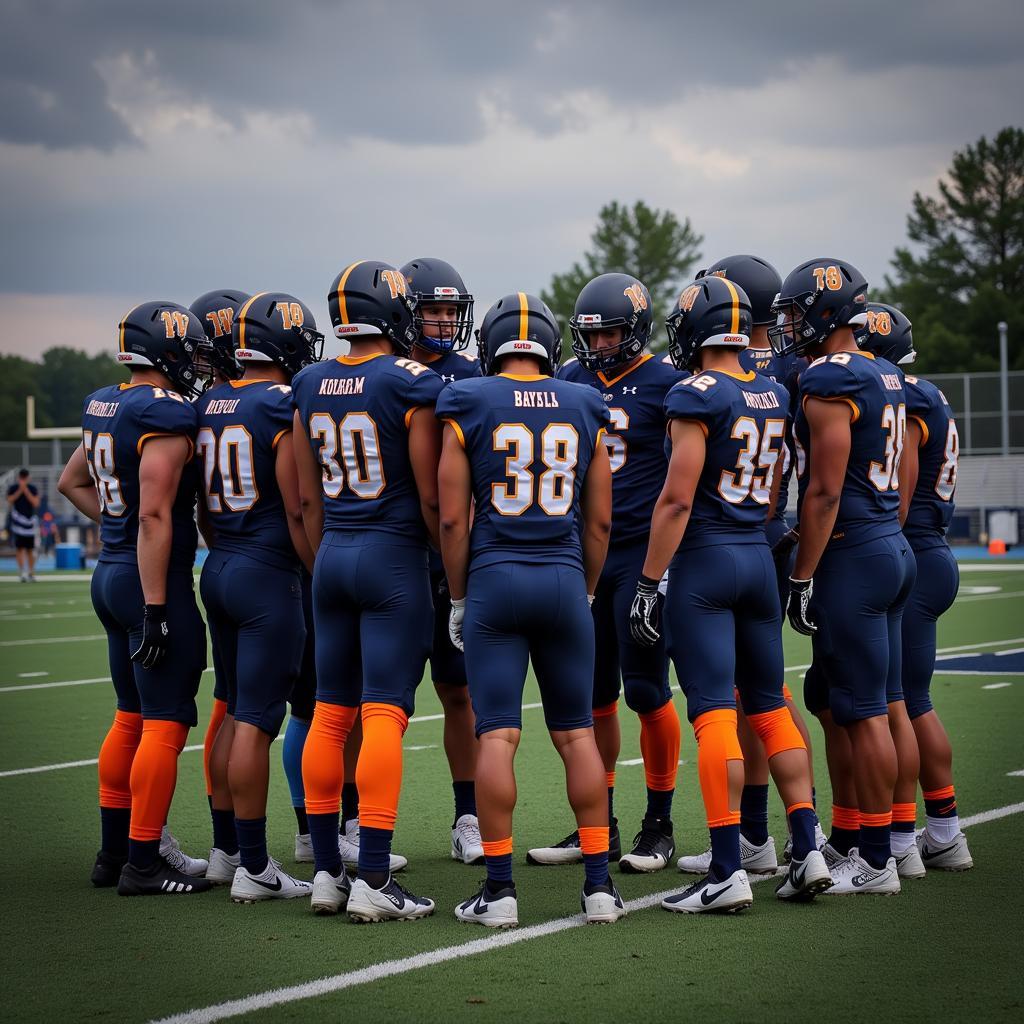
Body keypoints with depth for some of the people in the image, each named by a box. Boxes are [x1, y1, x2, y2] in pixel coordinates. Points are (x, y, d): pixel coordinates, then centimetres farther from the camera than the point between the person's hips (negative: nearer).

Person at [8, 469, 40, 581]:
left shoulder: (32, 488, 6)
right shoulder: (12, 488, 5)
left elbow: (36, 503, -6)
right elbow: (9, 501, -8)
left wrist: (26, 491, -12)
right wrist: (19, 491, -13)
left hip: (30, 522, 1)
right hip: (18, 522, -1)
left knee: (30, 550, 2)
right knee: (19, 548, -4)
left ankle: (31, 573, -2)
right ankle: (22, 571, -9)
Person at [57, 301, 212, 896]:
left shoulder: (104, 406, 11)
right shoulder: (166, 416, -17)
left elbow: (72, 482, 26)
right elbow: (155, 516, -22)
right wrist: (156, 610, -22)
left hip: (112, 573, 9)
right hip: (153, 581, -9)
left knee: (132, 719, 16)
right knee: (166, 725, -4)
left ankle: (115, 852, 22)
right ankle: (143, 863, -2)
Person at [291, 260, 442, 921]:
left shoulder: (311, 387, 7)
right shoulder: (412, 385, -11)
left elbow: (309, 499, 11)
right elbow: (431, 499, -8)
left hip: (333, 554, 6)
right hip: (394, 558, -6)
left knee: (331, 716, 10)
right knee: (384, 716, -7)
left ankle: (326, 871, 13)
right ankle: (374, 880, -9)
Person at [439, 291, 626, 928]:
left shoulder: (468, 408, -1)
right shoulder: (584, 410, 8)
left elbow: (452, 517, -2)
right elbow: (600, 521, 11)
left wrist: (459, 597, 8)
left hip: (494, 581, -2)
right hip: (564, 582, 2)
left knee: (498, 737, -3)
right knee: (577, 735, 9)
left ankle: (499, 888, -4)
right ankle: (599, 883, 8)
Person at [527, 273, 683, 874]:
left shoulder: (665, 385, -4)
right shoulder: (570, 384, 11)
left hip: (643, 552, -5)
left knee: (646, 689, -4)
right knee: (592, 694, 7)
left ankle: (659, 825, 8)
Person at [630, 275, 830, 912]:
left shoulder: (697, 396, -12)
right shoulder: (775, 397, 9)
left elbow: (677, 499, -15)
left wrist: (648, 583, -11)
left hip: (704, 559, -7)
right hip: (758, 560, 7)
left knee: (714, 713, -8)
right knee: (770, 706, 14)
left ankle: (729, 872, -11)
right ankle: (809, 852, 10)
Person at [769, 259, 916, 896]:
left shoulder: (829, 382, -15)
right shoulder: (887, 379, 14)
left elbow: (825, 492, -18)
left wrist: (802, 579, -15)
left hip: (851, 556, -10)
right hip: (893, 549, 10)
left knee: (864, 712, -5)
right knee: (835, 704, 17)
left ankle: (876, 862, 0)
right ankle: (847, 840, 23)